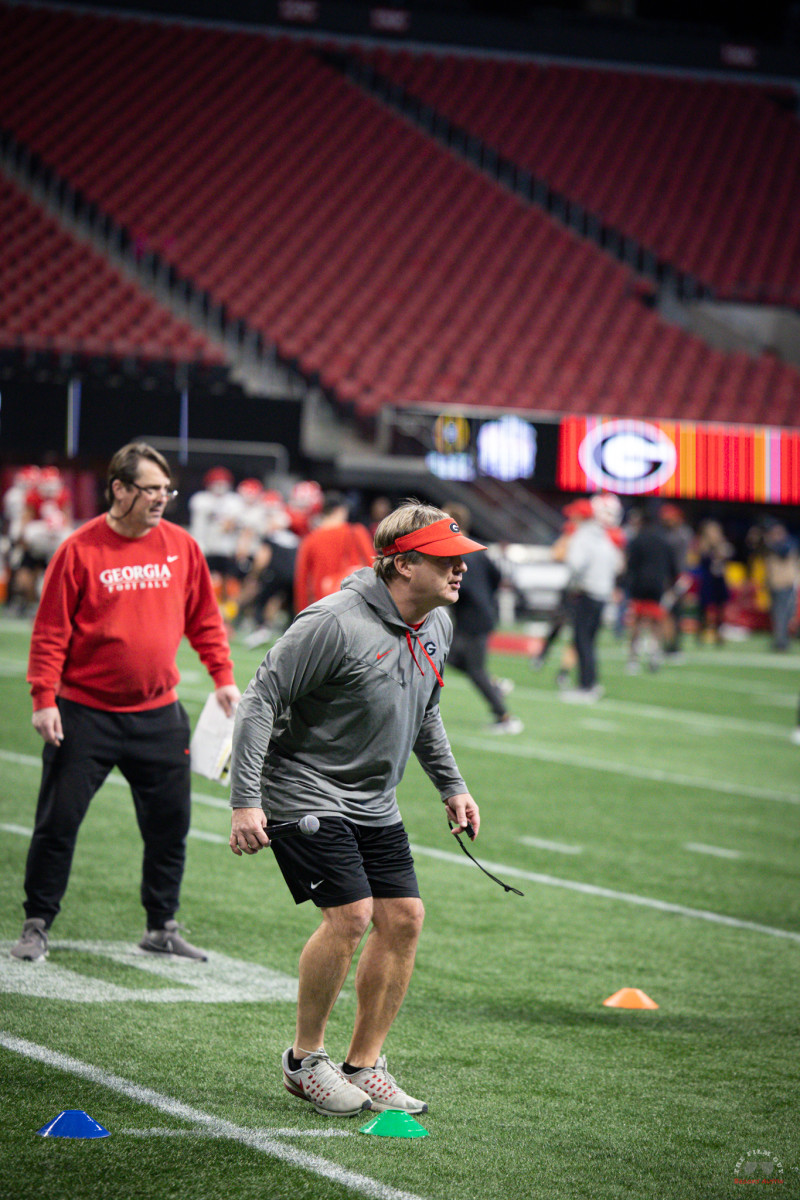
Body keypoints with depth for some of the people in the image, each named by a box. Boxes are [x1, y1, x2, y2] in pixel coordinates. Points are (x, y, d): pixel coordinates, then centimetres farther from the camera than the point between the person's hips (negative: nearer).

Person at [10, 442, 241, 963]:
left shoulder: (182, 547, 3)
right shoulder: (80, 550, -9)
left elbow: (205, 619, 13)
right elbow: (51, 631, -7)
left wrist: (223, 676, 6)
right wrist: (44, 698, -12)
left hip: (159, 715, 4)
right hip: (85, 714, -4)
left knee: (170, 824, 7)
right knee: (59, 821, 0)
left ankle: (163, 928, 19)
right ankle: (37, 925, 11)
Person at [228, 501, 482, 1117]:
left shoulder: (438, 625, 3)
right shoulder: (335, 623, -22)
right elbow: (261, 700, -19)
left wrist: (451, 785, 21)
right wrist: (245, 801, -23)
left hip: (375, 806, 8)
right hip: (306, 795, -8)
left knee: (403, 919, 0)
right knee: (351, 912, -18)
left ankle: (364, 1065, 12)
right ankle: (306, 1058, 1)